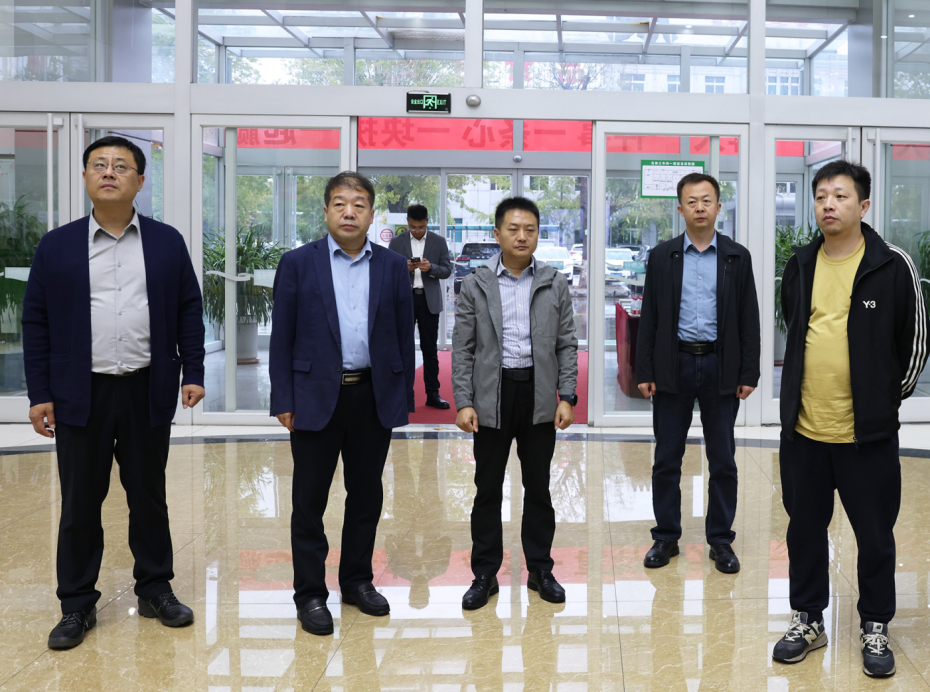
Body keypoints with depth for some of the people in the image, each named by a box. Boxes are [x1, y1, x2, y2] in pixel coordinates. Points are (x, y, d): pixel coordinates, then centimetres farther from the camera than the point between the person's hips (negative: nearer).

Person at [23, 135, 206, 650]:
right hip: (81, 394, 0)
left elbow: (189, 311, 6)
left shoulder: (167, 242, 5)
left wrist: (193, 373, -1)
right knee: (79, 502, 6)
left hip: (149, 392, 1)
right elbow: (36, 322, 3)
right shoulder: (56, 246, 3)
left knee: (149, 495, 12)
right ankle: (77, 604, 19)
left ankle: (155, 589, 26)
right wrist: (39, 394, -2)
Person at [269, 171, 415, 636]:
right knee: (309, 501, 4)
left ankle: (357, 580, 27)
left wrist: (404, 398, 4)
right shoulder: (298, 263, 1)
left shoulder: (393, 267, 6)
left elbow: (404, 336, 8)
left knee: (366, 496, 12)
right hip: (316, 397, -2)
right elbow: (282, 336, 0)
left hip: (374, 398, 2)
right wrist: (283, 400, -6)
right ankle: (310, 593, 15)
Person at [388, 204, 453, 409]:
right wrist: (404, 268, -17)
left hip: (429, 300, 0)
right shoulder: (397, 242, 5)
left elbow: (447, 270, 2)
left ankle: (433, 394, 8)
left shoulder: (439, 242, 5)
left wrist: (431, 267, -18)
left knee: (430, 349, 4)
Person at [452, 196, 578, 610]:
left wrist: (567, 397, -3)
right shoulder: (475, 285, 1)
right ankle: (485, 575, 17)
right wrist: (463, 402, -7)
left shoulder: (555, 285, 4)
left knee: (538, 486, 10)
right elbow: (462, 349, 0)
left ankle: (540, 569, 23)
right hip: (492, 394, -1)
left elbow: (567, 345, 5)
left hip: (539, 395, 1)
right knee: (487, 489, 6)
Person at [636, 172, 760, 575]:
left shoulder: (737, 257, 3)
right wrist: (644, 372, -2)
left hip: (720, 367, 0)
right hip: (674, 365, 0)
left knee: (723, 461, 6)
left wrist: (749, 373, -2)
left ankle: (720, 540, 18)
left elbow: (748, 319, 3)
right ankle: (666, 537, 18)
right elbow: (649, 316, 3)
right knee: (667, 458, 6)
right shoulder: (662, 256, 4)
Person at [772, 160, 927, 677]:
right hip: (804, 428, 4)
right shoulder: (800, 266, 6)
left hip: (867, 432, -4)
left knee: (875, 533, 8)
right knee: (805, 528, 13)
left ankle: (875, 627, 25)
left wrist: (887, 397, 7)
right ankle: (808, 619, 29)